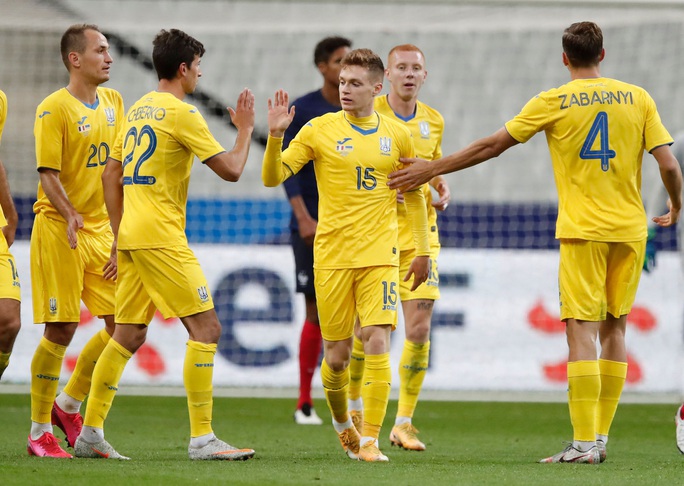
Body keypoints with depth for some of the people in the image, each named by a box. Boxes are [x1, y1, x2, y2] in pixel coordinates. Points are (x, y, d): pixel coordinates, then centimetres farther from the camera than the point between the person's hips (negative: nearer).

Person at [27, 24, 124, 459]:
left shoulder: (113, 102, 10)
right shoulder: (54, 108, -10)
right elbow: (48, 172, -15)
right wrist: (70, 215, -29)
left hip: (101, 228, 7)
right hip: (58, 229, -7)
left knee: (123, 322, 1)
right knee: (60, 329, -6)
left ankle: (68, 405, 19)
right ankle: (40, 432, 4)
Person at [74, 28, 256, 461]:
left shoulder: (139, 109, 16)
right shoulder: (181, 113, -11)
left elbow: (111, 174, 20)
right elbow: (231, 170, -11)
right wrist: (245, 128, 5)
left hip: (131, 235, 9)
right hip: (161, 238, -9)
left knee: (129, 335, 13)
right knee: (206, 328, -7)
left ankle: (90, 433, 13)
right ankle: (202, 439, -11)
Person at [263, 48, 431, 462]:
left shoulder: (397, 136, 5)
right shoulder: (320, 130, 0)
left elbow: (414, 194, 17)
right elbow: (273, 178, -3)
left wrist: (423, 251, 17)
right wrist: (276, 136, -19)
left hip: (379, 255, 0)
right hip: (332, 255, 0)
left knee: (377, 341, -15)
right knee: (337, 355, 3)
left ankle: (370, 440, -10)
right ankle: (342, 424, 32)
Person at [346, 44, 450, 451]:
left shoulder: (433, 121, 9)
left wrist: (442, 190, 5)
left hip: (419, 234, 3)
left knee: (419, 329, -6)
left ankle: (404, 422, 3)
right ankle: (353, 408, 23)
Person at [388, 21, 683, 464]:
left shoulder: (554, 102, -2)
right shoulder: (638, 99, 4)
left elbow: (492, 146, 2)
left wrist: (433, 169, 12)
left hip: (582, 230, -3)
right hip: (630, 228, 3)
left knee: (582, 331, -6)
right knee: (615, 328, 13)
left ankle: (584, 442, -14)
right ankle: (600, 436, 14)